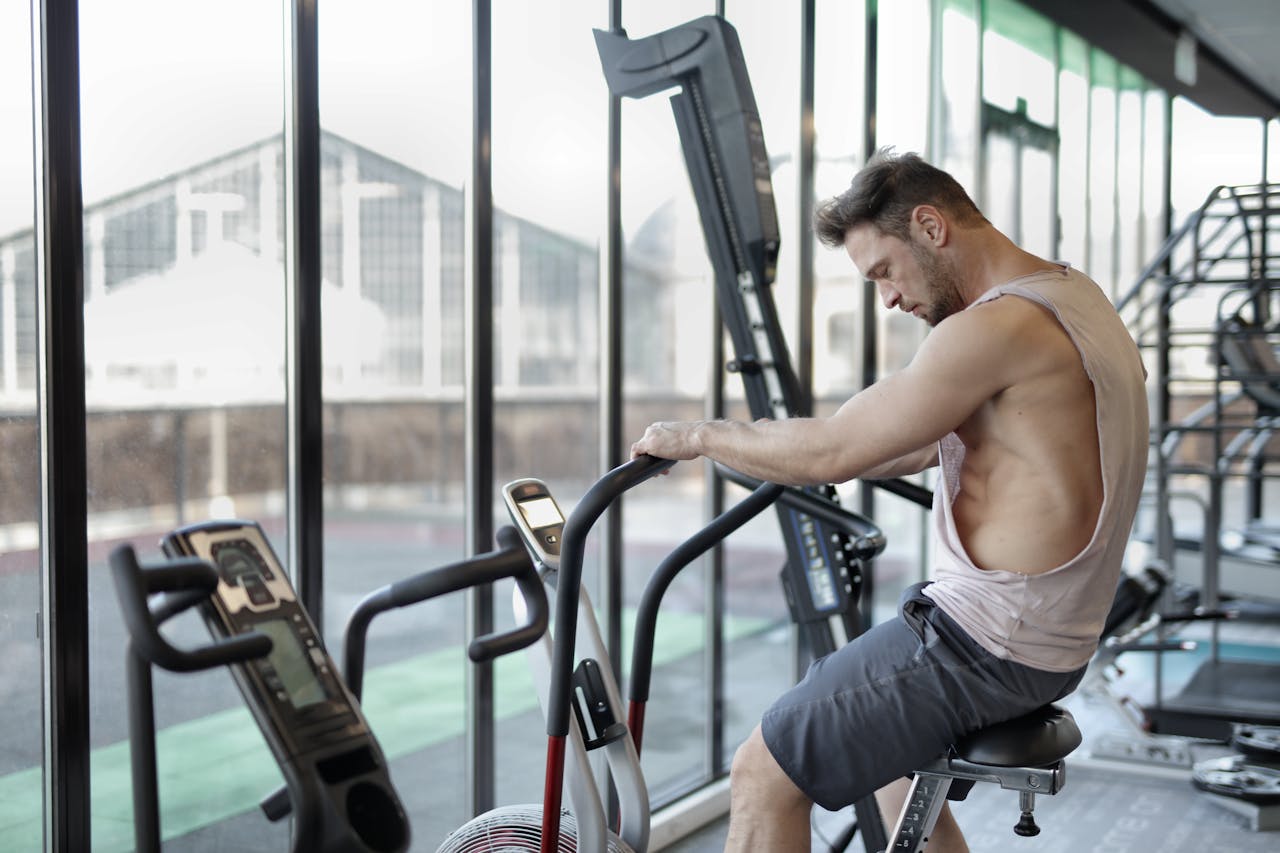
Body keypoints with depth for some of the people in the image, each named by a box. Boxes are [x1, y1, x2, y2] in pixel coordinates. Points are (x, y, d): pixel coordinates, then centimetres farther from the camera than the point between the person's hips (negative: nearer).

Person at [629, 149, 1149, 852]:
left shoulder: (999, 326, -22)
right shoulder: (1072, 293, 10)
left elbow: (829, 451, -20)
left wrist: (699, 436, -6)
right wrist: (819, 464, 22)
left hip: (986, 646, -10)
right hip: (1060, 638, 10)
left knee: (762, 776, -3)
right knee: (883, 738, 33)